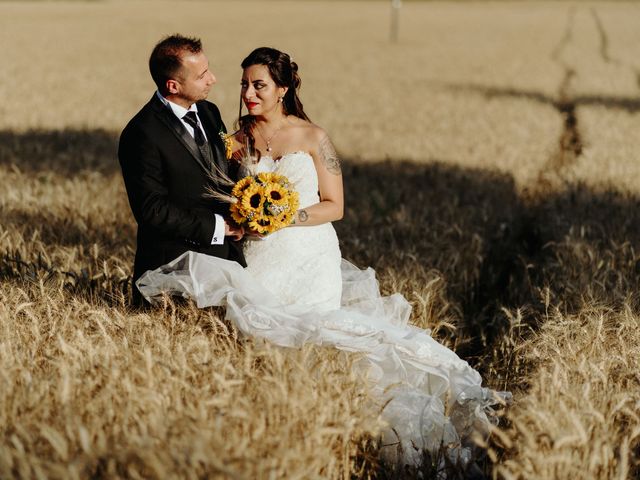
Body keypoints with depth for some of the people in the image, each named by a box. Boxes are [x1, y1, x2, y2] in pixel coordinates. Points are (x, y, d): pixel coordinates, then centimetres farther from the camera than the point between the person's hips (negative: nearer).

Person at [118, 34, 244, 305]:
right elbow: (151, 209, -18)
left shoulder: (209, 113, 6)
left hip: (226, 253, 7)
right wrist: (217, 226, -16)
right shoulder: (141, 134, -17)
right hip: (175, 261, -7)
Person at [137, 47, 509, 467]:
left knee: (308, 320, -26)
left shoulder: (313, 137, 0)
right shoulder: (239, 138, 9)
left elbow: (334, 206, 0)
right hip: (261, 260, 2)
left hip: (309, 257, -2)